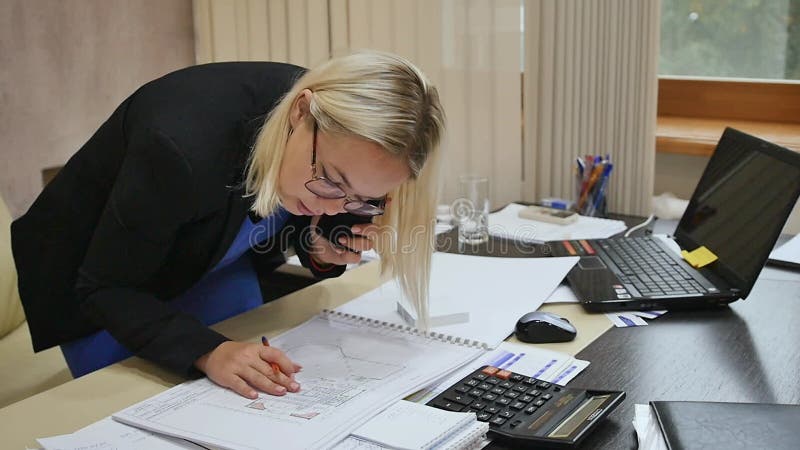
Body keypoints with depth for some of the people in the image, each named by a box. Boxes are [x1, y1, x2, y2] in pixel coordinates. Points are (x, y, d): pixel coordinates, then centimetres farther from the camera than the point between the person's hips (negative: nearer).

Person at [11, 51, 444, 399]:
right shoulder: (187, 147, -43)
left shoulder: (337, 138, -24)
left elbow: (291, 218, -2)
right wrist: (208, 351, -43)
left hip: (210, 268, 5)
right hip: (96, 276, -4)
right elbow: (106, 288, -29)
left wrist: (321, 253, -25)